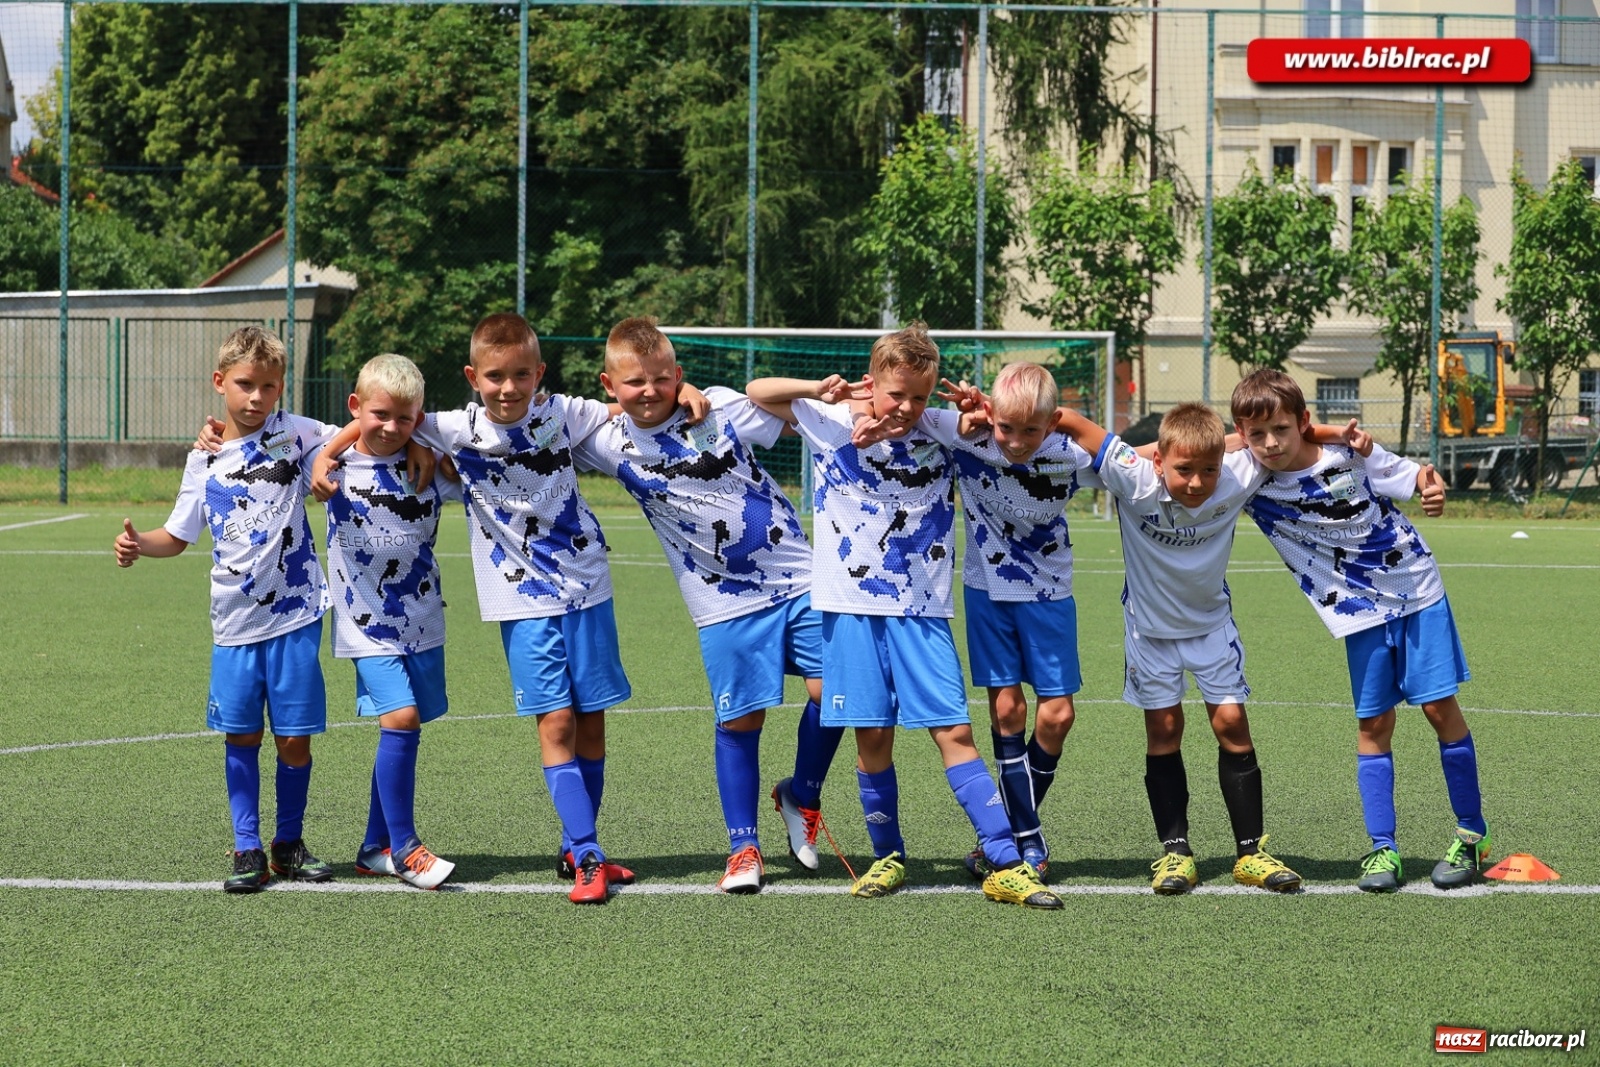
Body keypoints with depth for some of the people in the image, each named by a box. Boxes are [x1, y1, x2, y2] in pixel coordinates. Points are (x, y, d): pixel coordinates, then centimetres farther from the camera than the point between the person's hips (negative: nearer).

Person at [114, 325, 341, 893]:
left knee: (294, 738, 2)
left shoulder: (296, 435, -1)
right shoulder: (204, 461, 5)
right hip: (234, 622, 2)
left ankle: (289, 844, 18)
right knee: (241, 736, 4)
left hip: (294, 614, -2)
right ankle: (247, 850, 13)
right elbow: (177, 536, 12)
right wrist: (138, 544, -7)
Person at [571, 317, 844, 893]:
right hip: (726, 603, 1)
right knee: (740, 719, -1)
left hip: (798, 578, -1)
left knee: (833, 689, -10)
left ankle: (802, 796, 16)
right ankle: (743, 849, 14)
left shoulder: (722, 409, -6)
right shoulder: (610, 444, -2)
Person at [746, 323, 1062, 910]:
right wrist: (819, 389, -9)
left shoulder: (940, 434, 3)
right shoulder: (832, 425, 1)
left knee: (955, 733, -5)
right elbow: (758, 391, 8)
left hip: (922, 611, 0)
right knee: (873, 737, 3)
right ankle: (887, 857, 21)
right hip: (853, 608, 0)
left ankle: (1006, 866, -7)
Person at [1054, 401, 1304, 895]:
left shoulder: (1236, 480, -27)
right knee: (1163, 728, 1)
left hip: (1211, 621, 1)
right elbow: (1074, 423, -27)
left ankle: (1251, 851, 4)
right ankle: (1175, 851, 8)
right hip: (1150, 625, -1)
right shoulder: (1135, 479, -31)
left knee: (1231, 722, -3)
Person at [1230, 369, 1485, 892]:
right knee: (1374, 723, 0)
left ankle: (1471, 834, 10)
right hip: (1359, 613, 2)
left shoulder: (1349, 456, -17)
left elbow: (1416, 475, -8)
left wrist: (1433, 488, -29)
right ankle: (1382, 848, 6)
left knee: (1440, 707, -1)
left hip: (1416, 591, -2)